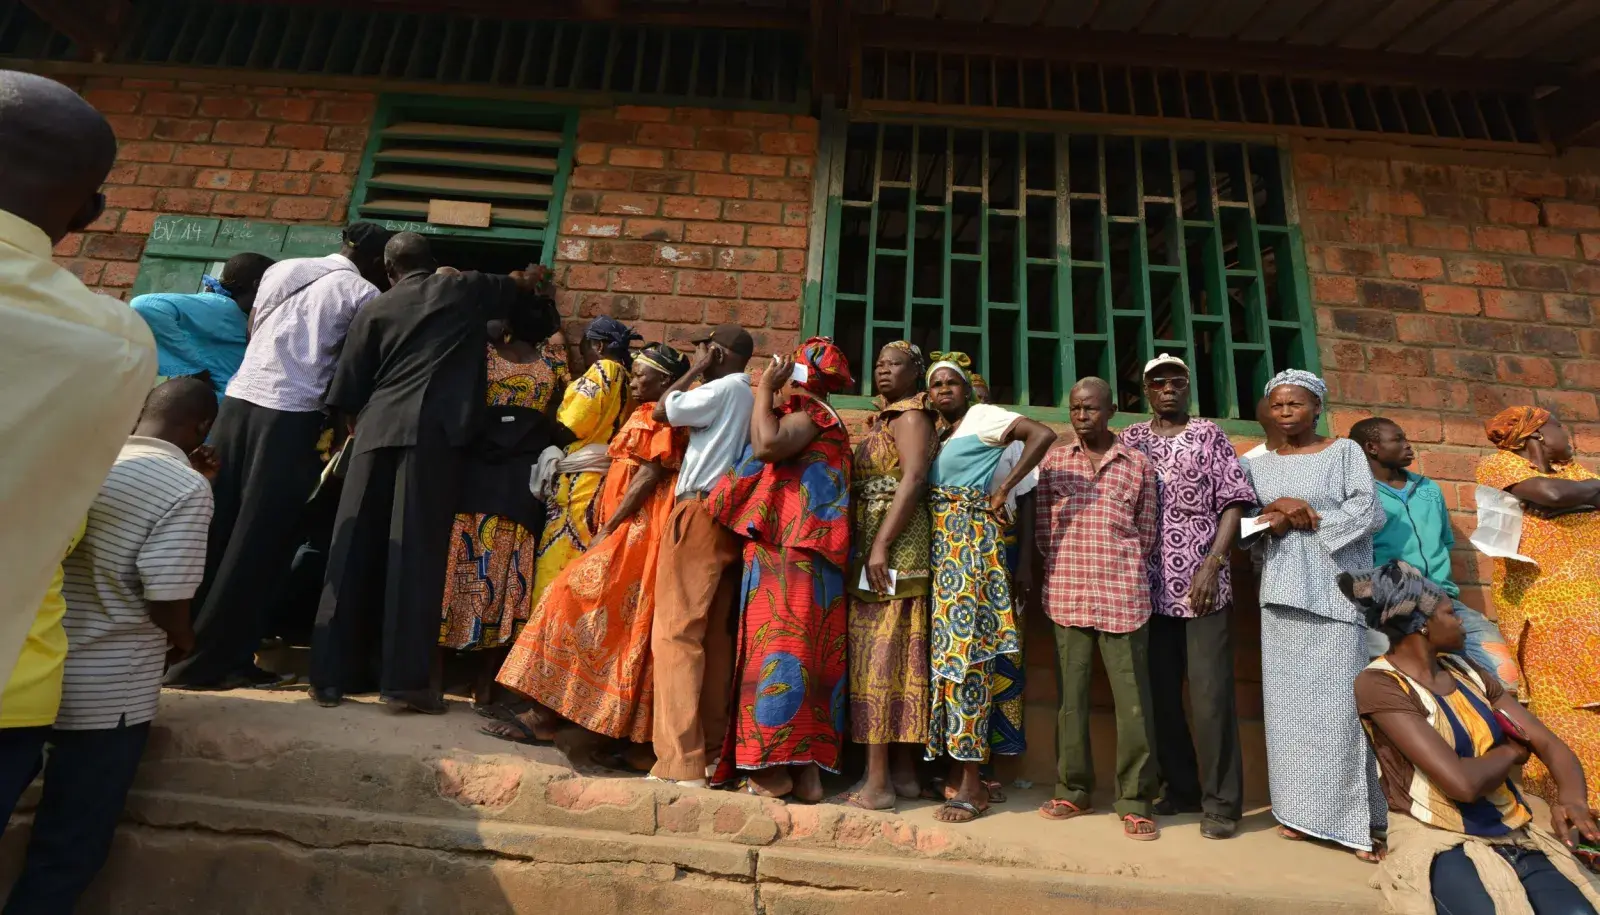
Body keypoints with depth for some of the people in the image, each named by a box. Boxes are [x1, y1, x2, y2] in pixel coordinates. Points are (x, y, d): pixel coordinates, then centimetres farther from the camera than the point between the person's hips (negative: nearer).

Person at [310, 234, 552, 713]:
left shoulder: (376, 308, 17)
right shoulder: (467, 289, 14)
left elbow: (348, 389, 12)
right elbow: (524, 288, 33)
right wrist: (528, 282, 54)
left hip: (376, 430, 3)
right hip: (433, 430, -2)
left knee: (353, 550, 7)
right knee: (416, 551, -5)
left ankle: (331, 675, 13)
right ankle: (406, 679, -5)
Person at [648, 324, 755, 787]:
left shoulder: (724, 388, -4)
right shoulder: (751, 397, 20)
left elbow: (662, 411, 0)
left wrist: (695, 370, 9)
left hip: (700, 514, -9)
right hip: (731, 520, 9)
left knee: (676, 632, -9)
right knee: (716, 635, 8)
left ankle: (681, 762, -11)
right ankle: (711, 751, 12)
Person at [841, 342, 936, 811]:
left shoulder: (910, 416, -4)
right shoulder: (881, 420, 22)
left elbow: (913, 481, -17)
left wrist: (881, 545, -23)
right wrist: (865, 547, 11)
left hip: (894, 545, -9)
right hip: (869, 546, 9)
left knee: (880, 653, -9)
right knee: (893, 654, 9)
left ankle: (877, 781, -3)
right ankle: (903, 772, 17)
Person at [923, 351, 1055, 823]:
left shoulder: (982, 416, 0)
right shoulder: (938, 435, 22)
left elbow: (1043, 434, -13)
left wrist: (1004, 488, -14)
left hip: (970, 541, -8)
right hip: (941, 546, 8)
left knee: (967, 648, -10)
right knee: (944, 647, 6)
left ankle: (972, 782, -3)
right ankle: (955, 768, 15)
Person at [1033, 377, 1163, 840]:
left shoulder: (1138, 463, 6)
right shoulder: (1053, 461, 8)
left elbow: (1147, 532, 8)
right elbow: (1042, 528, 8)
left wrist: (1119, 566, 3)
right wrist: (1067, 563, 1)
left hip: (1122, 594, -1)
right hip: (1065, 593, 1)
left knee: (1132, 698, 2)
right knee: (1070, 693, 9)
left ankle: (1136, 801, 15)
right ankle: (1073, 790, 22)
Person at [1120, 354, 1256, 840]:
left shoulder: (1209, 435, 5)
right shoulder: (1130, 440, 11)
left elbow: (1234, 504, -1)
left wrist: (1212, 567, -12)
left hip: (1203, 585, -3)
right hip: (1151, 588, 3)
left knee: (1211, 694, -2)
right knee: (1159, 694, 9)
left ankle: (1222, 801, 11)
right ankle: (1181, 788, 24)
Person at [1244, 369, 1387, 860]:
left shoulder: (1345, 451, 7)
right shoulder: (1260, 464, 15)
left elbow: (1367, 511, -4)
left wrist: (1304, 517, -7)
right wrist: (1277, 511, -9)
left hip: (1335, 590, -3)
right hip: (1282, 593, 3)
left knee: (1338, 702, -8)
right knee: (1289, 701, 3)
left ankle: (1356, 820, 1)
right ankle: (1302, 810, 11)